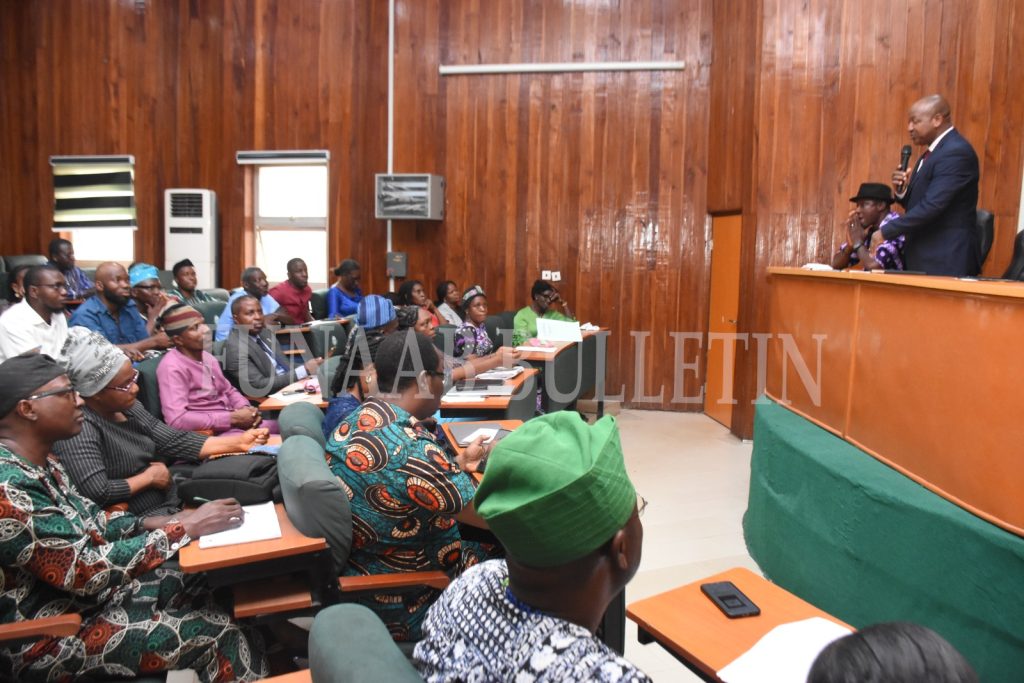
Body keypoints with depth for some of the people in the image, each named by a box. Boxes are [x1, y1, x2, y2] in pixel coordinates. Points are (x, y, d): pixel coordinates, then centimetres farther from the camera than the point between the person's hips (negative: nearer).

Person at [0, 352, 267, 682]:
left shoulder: (40, 462, 3)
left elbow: (90, 522, 12)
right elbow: (87, 569, -27)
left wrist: (159, 523, -4)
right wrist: (186, 528, -22)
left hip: (80, 591, 9)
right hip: (47, 635, -9)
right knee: (216, 632, -12)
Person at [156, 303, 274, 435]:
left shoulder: (208, 358, 9)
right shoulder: (172, 367, -15)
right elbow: (177, 420, -25)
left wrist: (246, 408, -1)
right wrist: (232, 418, -20)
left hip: (234, 424, 8)